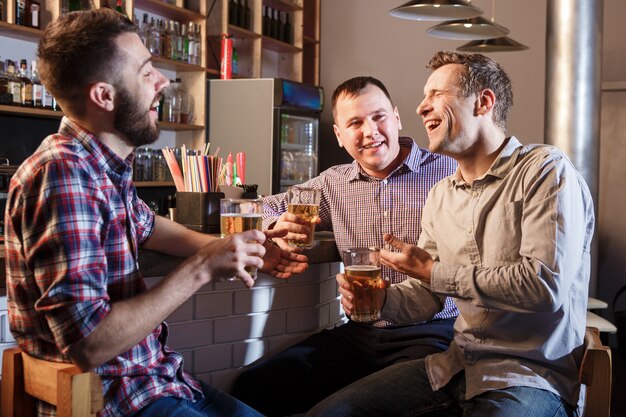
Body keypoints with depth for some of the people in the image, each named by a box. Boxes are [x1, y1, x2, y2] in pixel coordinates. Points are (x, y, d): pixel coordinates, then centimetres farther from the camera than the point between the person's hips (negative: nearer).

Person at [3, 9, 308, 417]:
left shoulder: (107, 166, 3)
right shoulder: (63, 174, -24)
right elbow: (87, 344, -28)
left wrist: (240, 249, 15)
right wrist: (201, 268, -23)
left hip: (154, 379, 8)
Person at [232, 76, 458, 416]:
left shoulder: (447, 174, -2)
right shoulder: (334, 182, 11)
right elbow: (270, 207, 23)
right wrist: (277, 227, -1)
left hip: (430, 333, -3)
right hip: (359, 333, 4)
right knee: (251, 389, -10)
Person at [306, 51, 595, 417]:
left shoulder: (545, 170, -10)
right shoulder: (441, 196, 10)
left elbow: (547, 285, -22)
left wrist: (435, 272, -12)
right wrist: (380, 299, -10)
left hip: (534, 376, -6)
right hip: (457, 368, 6)